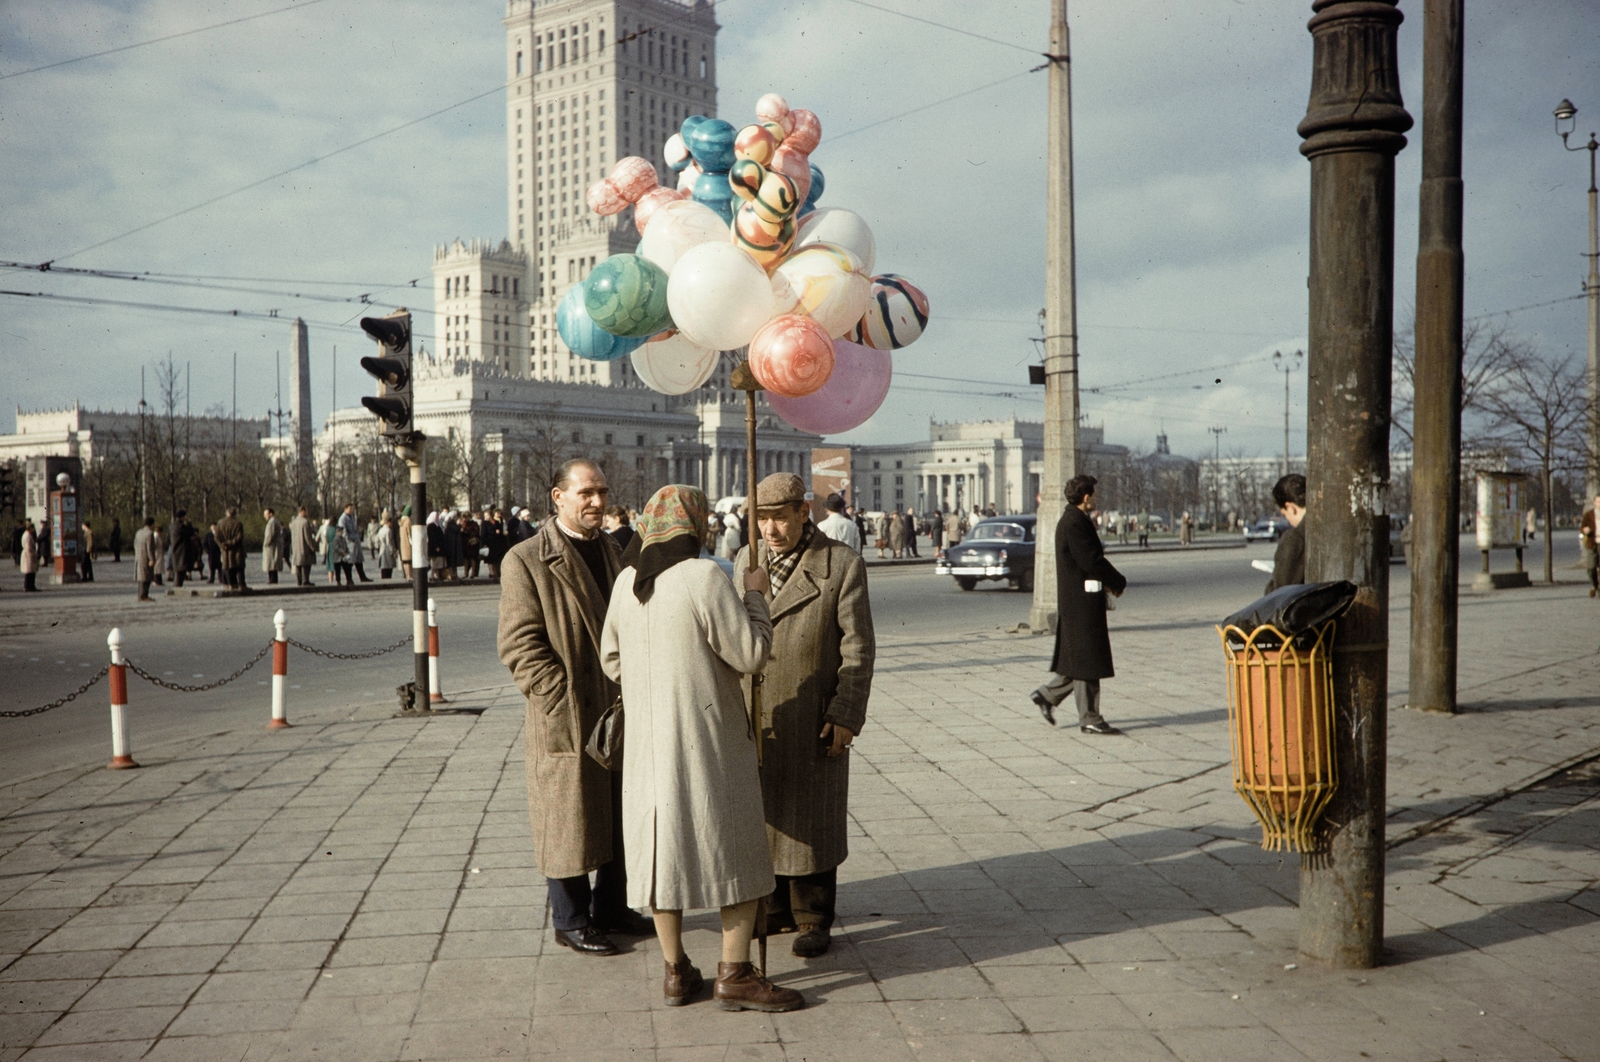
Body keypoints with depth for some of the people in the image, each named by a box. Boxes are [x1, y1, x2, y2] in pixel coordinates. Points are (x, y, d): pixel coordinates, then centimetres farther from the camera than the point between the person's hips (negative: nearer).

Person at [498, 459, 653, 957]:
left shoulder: (616, 553, 13)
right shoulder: (526, 560, -8)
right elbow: (520, 645, -13)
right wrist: (564, 701, -18)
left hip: (621, 712, 7)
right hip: (566, 720, -6)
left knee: (621, 818, 15)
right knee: (570, 820, 4)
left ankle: (611, 908, 30)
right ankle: (571, 921, 19)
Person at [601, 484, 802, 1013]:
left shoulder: (627, 582, 3)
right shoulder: (704, 577, -17)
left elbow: (612, 661, 12)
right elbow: (750, 653, -15)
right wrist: (754, 594, -2)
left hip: (648, 735, 6)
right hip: (708, 738, -6)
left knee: (664, 847, 13)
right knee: (736, 849, 5)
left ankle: (676, 972, 20)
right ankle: (734, 974, 8)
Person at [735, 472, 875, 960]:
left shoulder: (843, 564, -7)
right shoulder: (746, 560, 7)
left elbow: (858, 648, -7)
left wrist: (846, 716, -12)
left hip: (812, 721, -4)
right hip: (753, 719, 4)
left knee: (812, 822, 4)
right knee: (761, 816, 10)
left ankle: (814, 920, 17)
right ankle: (774, 908, 25)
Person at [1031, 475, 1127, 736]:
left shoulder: (1070, 520, 15)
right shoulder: (1075, 523, -18)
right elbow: (1092, 561, -21)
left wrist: (1107, 581, 7)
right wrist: (1119, 583, -8)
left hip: (1075, 599, 10)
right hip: (1082, 600, -10)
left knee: (1078, 657, 17)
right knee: (1087, 659, -3)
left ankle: (1048, 694, 22)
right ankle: (1089, 719, 4)